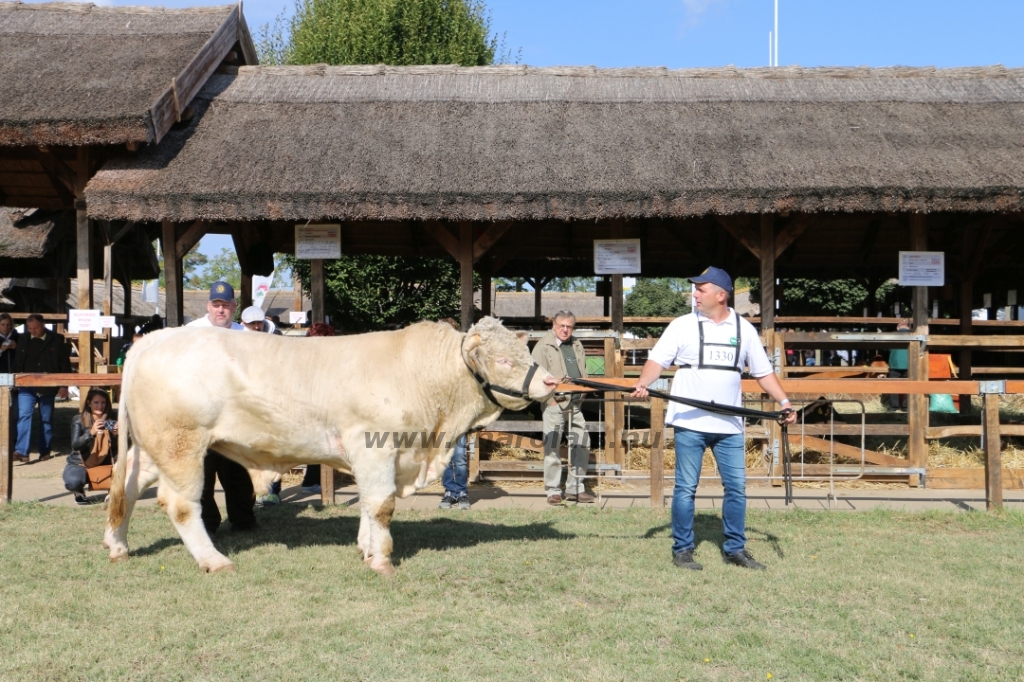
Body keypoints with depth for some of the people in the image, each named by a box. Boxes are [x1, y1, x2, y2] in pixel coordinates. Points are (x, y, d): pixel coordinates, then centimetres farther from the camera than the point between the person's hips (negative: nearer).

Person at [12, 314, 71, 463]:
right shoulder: (24, 341, 7)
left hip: (47, 386, -2)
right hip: (27, 385, 2)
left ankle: (45, 451, 16)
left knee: (46, 419, 7)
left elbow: (65, 363, -1)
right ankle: (21, 451, -14)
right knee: (24, 415, -11)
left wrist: (64, 385, -4)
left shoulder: (56, 340, -1)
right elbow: (17, 363, 14)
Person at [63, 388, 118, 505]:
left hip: (105, 464, 2)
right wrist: (91, 432, -37)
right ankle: (79, 492, 5)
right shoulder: (79, 420, -8)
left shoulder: (111, 419, -2)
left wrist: (116, 435, -28)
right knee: (73, 481, -35)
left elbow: (117, 447, -6)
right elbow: (75, 445, -19)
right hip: (80, 464, -2)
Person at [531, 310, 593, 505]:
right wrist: (550, 398, -16)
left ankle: (575, 488, 18)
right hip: (554, 403, -7)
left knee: (582, 445, 8)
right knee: (552, 448, -3)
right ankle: (553, 491, 5)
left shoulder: (577, 345, 17)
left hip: (575, 404, 7)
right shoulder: (543, 346, -4)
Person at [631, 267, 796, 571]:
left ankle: (735, 549, 20)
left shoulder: (744, 329, 8)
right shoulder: (682, 325, 2)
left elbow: (763, 372, 12)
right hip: (689, 423, -2)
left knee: (737, 487, 7)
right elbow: (658, 360, -4)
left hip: (730, 426, 3)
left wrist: (784, 402, 0)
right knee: (686, 488, 3)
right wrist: (642, 384, -23)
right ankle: (682, 549, 14)